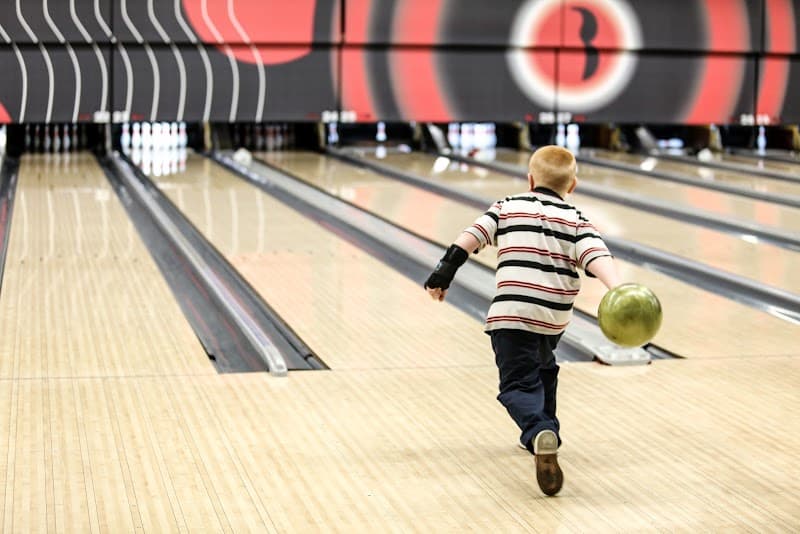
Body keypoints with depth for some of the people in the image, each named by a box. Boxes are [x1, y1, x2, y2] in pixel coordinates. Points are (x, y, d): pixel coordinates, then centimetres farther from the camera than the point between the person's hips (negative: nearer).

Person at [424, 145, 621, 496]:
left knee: (518, 385, -6)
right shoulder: (576, 221, 8)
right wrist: (617, 290, -24)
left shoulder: (507, 208, 9)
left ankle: (538, 433, -34)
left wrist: (443, 273, 4)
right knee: (544, 368, 31)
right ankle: (544, 430, 39)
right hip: (555, 318, 3)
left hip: (512, 314, -3)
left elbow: (471, 238, -2)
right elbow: (597, 256, -10)